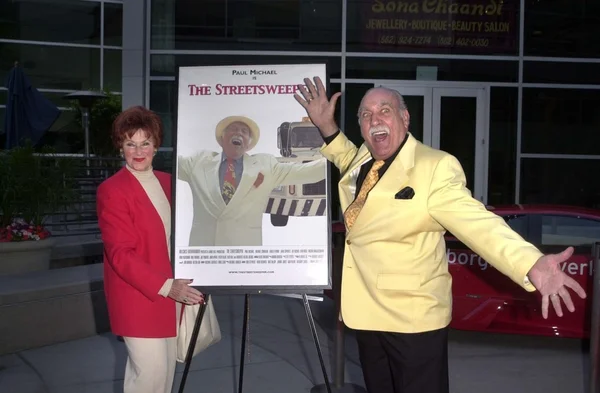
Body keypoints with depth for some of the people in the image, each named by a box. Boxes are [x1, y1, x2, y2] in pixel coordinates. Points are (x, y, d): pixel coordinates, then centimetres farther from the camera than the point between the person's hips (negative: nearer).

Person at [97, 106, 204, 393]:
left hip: (172, 291, 7)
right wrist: (165, 286, -26)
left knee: (166, 370, 15)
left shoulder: (167, 182, 9)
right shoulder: (111, 190, -14)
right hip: (139, 297, -7)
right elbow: (121, 254, -20)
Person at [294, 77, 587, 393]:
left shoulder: (436, 167, -17)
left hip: (413, 319, -7)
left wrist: (531, 265, -42)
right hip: (366, 313, 7)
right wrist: (325, 126, 13)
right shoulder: (362, 159, 4)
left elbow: (477, 223, -26)